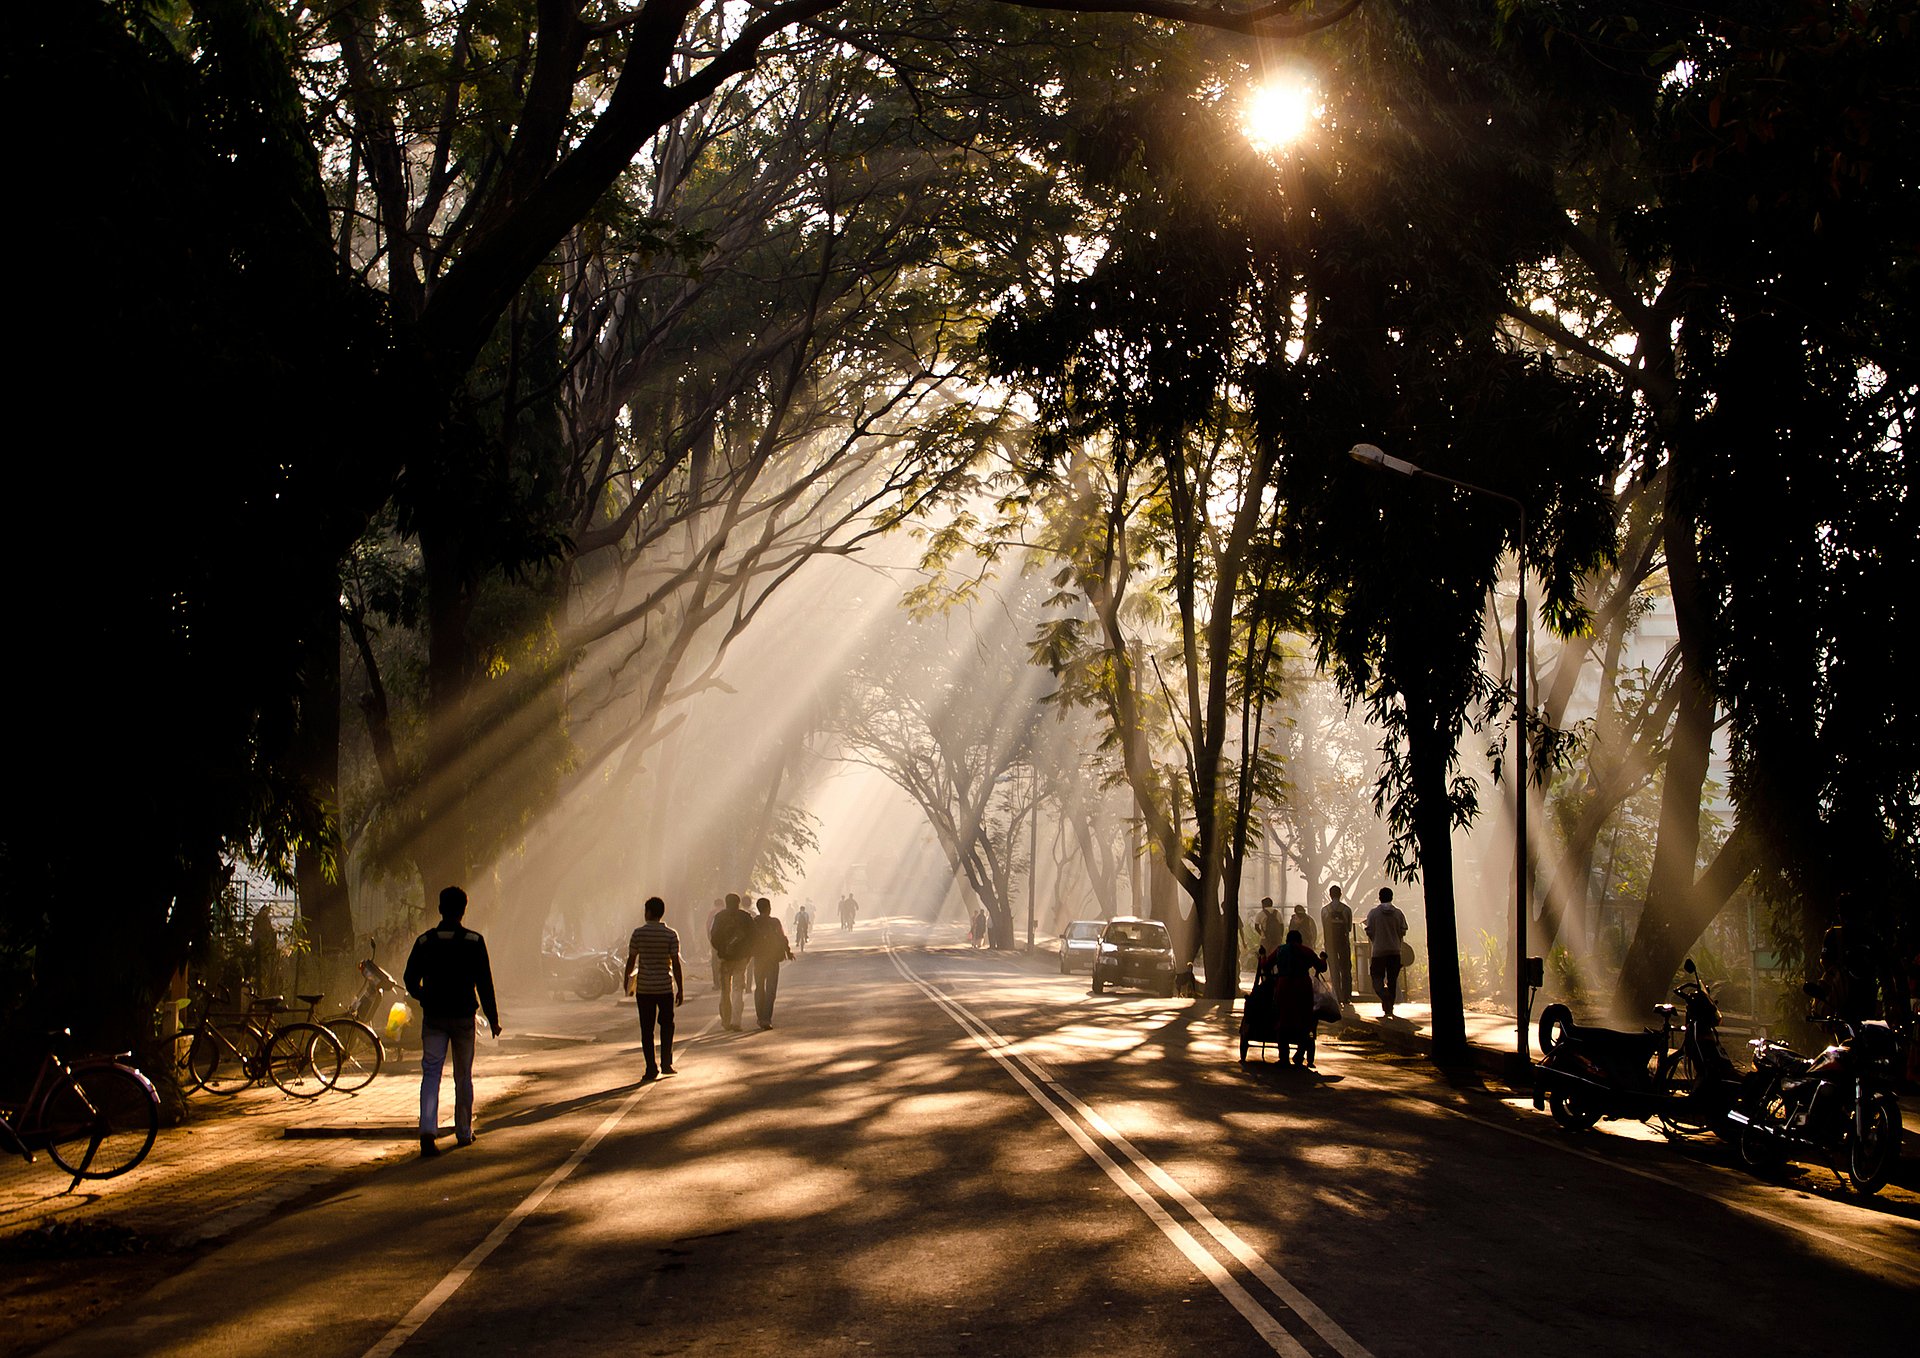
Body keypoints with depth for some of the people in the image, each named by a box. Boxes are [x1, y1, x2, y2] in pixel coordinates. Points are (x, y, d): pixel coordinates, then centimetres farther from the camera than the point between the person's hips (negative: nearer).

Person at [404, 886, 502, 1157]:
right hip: (463, 1016, -1)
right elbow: (484, 983, -6)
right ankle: (464, 1132, 20)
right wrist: (493, 1019, 0)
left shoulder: (424, 941, 0)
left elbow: (410, 979, 5)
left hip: (433, 1017, 1)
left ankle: (428, 1129, -19)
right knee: (463, 1076, 11)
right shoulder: (474, 941, -6)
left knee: (431, 1073, 0)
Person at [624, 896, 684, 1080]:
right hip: (665, 987, 0)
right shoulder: (671, 935, -6)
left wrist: (627, 980, 19)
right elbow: (676, 964, -7)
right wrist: (681, 989, -1)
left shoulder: (638, 933, -5)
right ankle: (666, 1062, 11)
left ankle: (652, 1068, 4)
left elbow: (631, 960, 1)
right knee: (666, 1025, 18)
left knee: (647, 1029, 6)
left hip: (644, 988, 0)